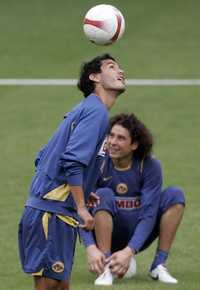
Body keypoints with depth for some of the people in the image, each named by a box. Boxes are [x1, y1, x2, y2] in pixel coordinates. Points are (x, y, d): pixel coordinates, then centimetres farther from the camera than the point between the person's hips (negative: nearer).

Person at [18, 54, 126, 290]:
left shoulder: (85, 110, 20)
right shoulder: (97, 111, -9)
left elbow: (43, 157, 21)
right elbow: (72, 162, -21)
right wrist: (81, 208, -18)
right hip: (52, 213, -10)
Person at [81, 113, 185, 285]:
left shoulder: (150, 166, -13)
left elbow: (148, 214, -19)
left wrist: (129, 251, -33)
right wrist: (91, 248, -36)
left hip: (138, 237, 2)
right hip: (109, 237, -1)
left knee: (175, 194, -17)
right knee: (103, 195, -29)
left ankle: (159, 266, -15)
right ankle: (106, 268, -29)